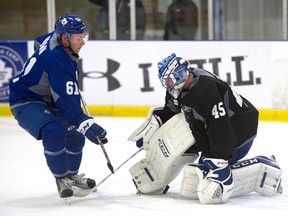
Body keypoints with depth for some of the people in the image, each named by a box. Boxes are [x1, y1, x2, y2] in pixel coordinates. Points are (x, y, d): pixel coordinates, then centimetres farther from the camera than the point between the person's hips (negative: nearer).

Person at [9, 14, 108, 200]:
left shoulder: (54, 39, -5)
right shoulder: (57, 60, -32)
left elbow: (39, 42, 22)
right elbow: (66, 102, -34)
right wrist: (87, 125, -35)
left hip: (45, 99, 10)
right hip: (25, 101, -10)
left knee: (75, 134, 13)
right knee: (54, 132, -32)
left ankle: (71, 174, 33)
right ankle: (61, 179, -14)